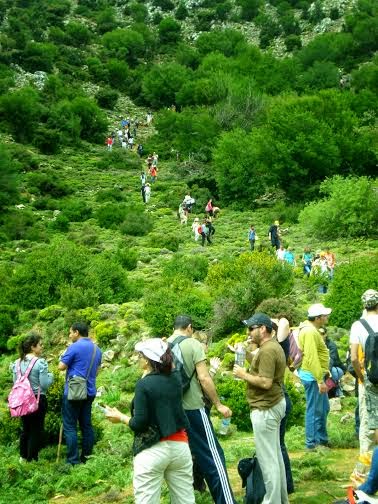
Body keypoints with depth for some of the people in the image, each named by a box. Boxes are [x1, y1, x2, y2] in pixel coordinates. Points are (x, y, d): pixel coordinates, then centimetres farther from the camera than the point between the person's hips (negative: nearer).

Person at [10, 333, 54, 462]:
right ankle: (32, 459, 12)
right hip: (38, 400, -6)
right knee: (36, 429, 6)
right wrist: (51, 377, 3)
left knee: (25, 428, 19)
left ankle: (23, 456, 31)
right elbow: (45, 385, -16)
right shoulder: (40, 363, -16)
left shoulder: (17, 363, 2)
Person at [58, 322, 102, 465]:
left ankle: (73, 461, -4)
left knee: (70, 427, -3)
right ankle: (86, 457, 17)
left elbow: (61, 367, -10)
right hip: (89, 392, 7)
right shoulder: (97, 349, 12)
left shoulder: (75, 347, -12)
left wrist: (64, 357, 7)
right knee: (86, 425, 13)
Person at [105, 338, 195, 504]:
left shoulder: (144, 384, -12)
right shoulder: (176, 378, 4)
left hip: (152, 450, -6)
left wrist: (121, 418, 3)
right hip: (180, 445, 6)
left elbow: (139, 424, -14)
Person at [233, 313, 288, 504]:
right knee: (275, 455, 18)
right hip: (273, 404, 11)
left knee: (267, 458, -4)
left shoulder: (267, 350, -20)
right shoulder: (273, 346, 14)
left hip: (265, 408, -11)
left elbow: (266, 382, -26)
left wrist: (244, 375, -15)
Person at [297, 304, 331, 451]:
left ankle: (322, 439, 29)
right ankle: (312, 443, 7)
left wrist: (324, 372, 21)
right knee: (314, 410, -2)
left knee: (323, 408, 18)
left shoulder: (312, 330, 14)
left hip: (316, 375, 11)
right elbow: (312, 358, -26)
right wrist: (320, 380, -26)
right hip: (313, 376, -11)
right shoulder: (310, 332, -20)